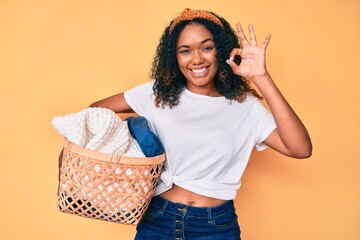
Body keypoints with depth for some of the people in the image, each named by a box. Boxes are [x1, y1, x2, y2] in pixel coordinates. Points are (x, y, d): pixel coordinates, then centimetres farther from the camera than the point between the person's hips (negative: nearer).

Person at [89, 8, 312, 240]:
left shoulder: (244, 106, -6)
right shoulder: (157, 94, -1)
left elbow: (301, 149, -18)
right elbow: (96, 110, 3)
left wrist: (261, 78, -22)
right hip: (156, 220, 1)